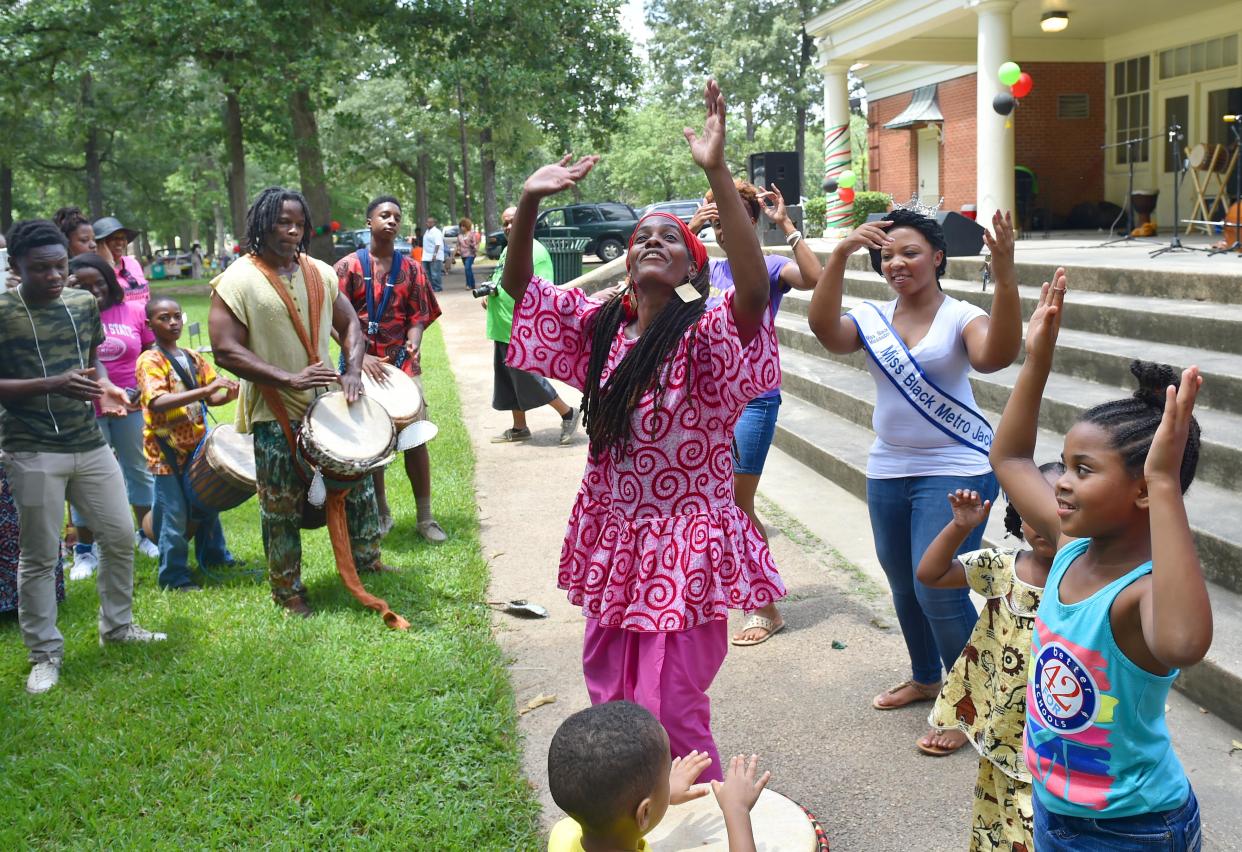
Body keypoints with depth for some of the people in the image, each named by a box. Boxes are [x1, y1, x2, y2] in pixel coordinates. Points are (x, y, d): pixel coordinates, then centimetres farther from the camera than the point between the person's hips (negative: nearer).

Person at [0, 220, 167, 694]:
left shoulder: (84, 303, 5)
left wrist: (104, 387, -3)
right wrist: (53, 385, -24)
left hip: (90, 444, 5)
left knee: (121, 536, 12)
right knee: (40, 556, 4)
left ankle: (117, 625, 33)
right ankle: (45, 654, 18)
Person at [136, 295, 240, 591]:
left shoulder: (193, 358, 7)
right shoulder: (149, 361, -13)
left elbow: (212, 397, 9)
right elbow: (157, 403, -28)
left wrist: (229, 394, -15)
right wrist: (205, 389, -36)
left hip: (197, 444, 6)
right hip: (167, 450, -6)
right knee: (176, 514, -3)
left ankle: (215, 556, 36)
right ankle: (174, 576, 11)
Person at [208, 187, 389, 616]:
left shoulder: (320, 273, 6)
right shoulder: (237, 281, -11)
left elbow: (348, 325, 14)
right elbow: (225, 350, -16)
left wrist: (352, 370, -6)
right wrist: (289, 379, -25)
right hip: (275, 414, -5)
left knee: (359, 480, 14)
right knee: (282, 510, 5)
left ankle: (366, 559, 36)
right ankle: (287, 590, 23)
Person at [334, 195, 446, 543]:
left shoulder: (410, 269, 8)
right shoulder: (349, 267, 0)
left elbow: (419, 316, 6)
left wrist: (413, 341, -15)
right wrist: (360, 357, -17)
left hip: (404, 365, 1)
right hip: (364, 366, -1)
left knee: (416, 440, -1)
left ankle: (425, 518, 7)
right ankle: (381, 513, 23)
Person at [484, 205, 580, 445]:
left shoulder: (535, 251, -13)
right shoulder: (507, 250, 15)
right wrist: (488, 293, 7)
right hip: (503, 328, 9)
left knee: (527, 378, -5)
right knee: (508, 380, 13)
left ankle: (568, 414, 8)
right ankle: (519, 428, 24)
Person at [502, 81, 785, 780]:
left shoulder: (708, 336, -14)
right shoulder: (601, 328, 4)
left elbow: (756, 287, -33)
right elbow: (520, 286, 7)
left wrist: (719, 175, -39)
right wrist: (530, 205, -10)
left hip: (685, 549, -6)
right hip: (613, 543, 7)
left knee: (668, 712, -2)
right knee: (612, 703, 18)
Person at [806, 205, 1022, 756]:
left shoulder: (960, 318, -10)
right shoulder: (873, 319, 2)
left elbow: (995, 356, -31)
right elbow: (824, 328, -18)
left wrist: (1005, 278, -44)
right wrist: (840, 255, -30)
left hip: (955, 470, -6)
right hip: (888, 470, 6)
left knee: (939, 592, -9)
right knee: (904, 586, 20)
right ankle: (925, 679, 43)